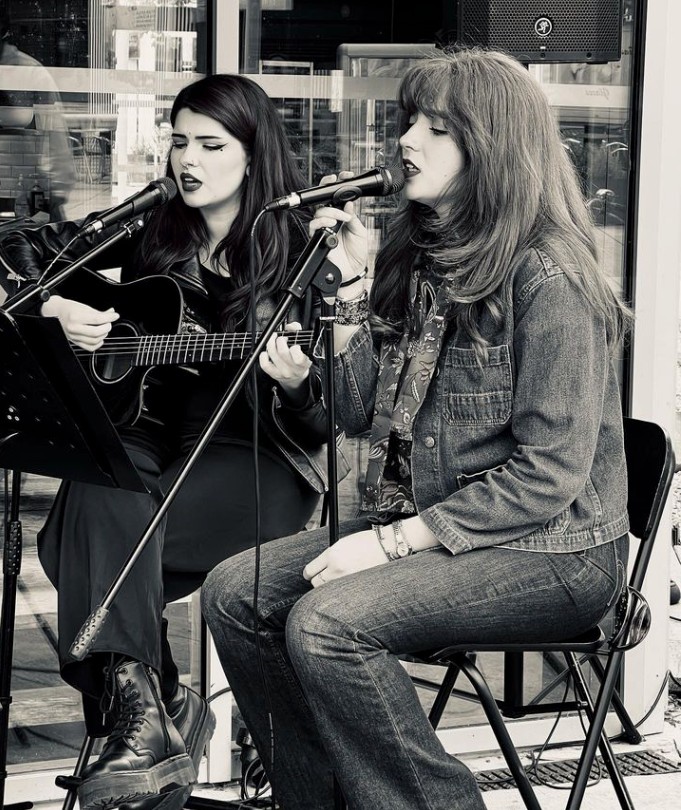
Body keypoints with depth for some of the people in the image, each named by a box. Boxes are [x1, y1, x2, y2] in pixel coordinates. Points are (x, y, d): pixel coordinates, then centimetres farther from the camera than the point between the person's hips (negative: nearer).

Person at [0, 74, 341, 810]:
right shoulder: (150, 229, 8)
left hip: (258, 461, -4)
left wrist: (296, 382, -29)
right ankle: (145, 708, -29)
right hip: (152, 435, 4)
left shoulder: (299, 252, -4)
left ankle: (137, 711, -21)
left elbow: (321, 426, -6)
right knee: (104, 491, -32)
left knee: (90, 535, -29)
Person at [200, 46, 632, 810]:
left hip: (550, 551, -8)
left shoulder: (547, 276, -16)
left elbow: (549, 475, -21)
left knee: (327, 622, -28)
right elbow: (359, 416, 10)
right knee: (234, 592, -5)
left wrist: (395, 541, -21)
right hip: (420, 524, 8)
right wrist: (349, 289, -1)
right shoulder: (417, 258, 9)